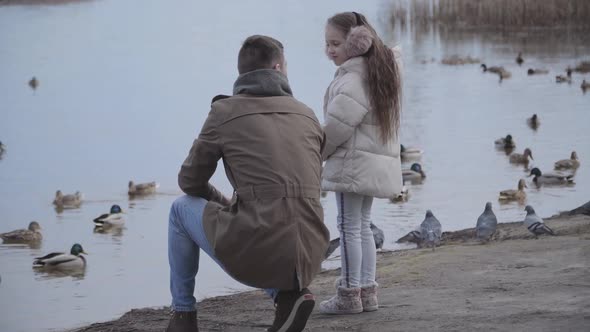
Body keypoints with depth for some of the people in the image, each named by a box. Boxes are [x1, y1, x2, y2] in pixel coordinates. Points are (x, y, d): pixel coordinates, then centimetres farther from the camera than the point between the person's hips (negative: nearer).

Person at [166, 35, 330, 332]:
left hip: (252, 257, -4)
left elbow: (191, 182, 13)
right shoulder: (307, 116, 15)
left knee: (182, 208, 25)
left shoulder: (225, 111, 3)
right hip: (307, 260, 4)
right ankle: (288, 293, 11)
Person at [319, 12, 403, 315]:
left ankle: (349, 294, -2)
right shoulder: (378, 70, 15)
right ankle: (367, 292, 17)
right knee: (362, 227, 16)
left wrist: (317, 152, -7)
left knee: (349, 227, -5)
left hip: (354, 162, -10)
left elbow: (339, 123, -20)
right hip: (377, 162, 10)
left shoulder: (353, 78, -17)